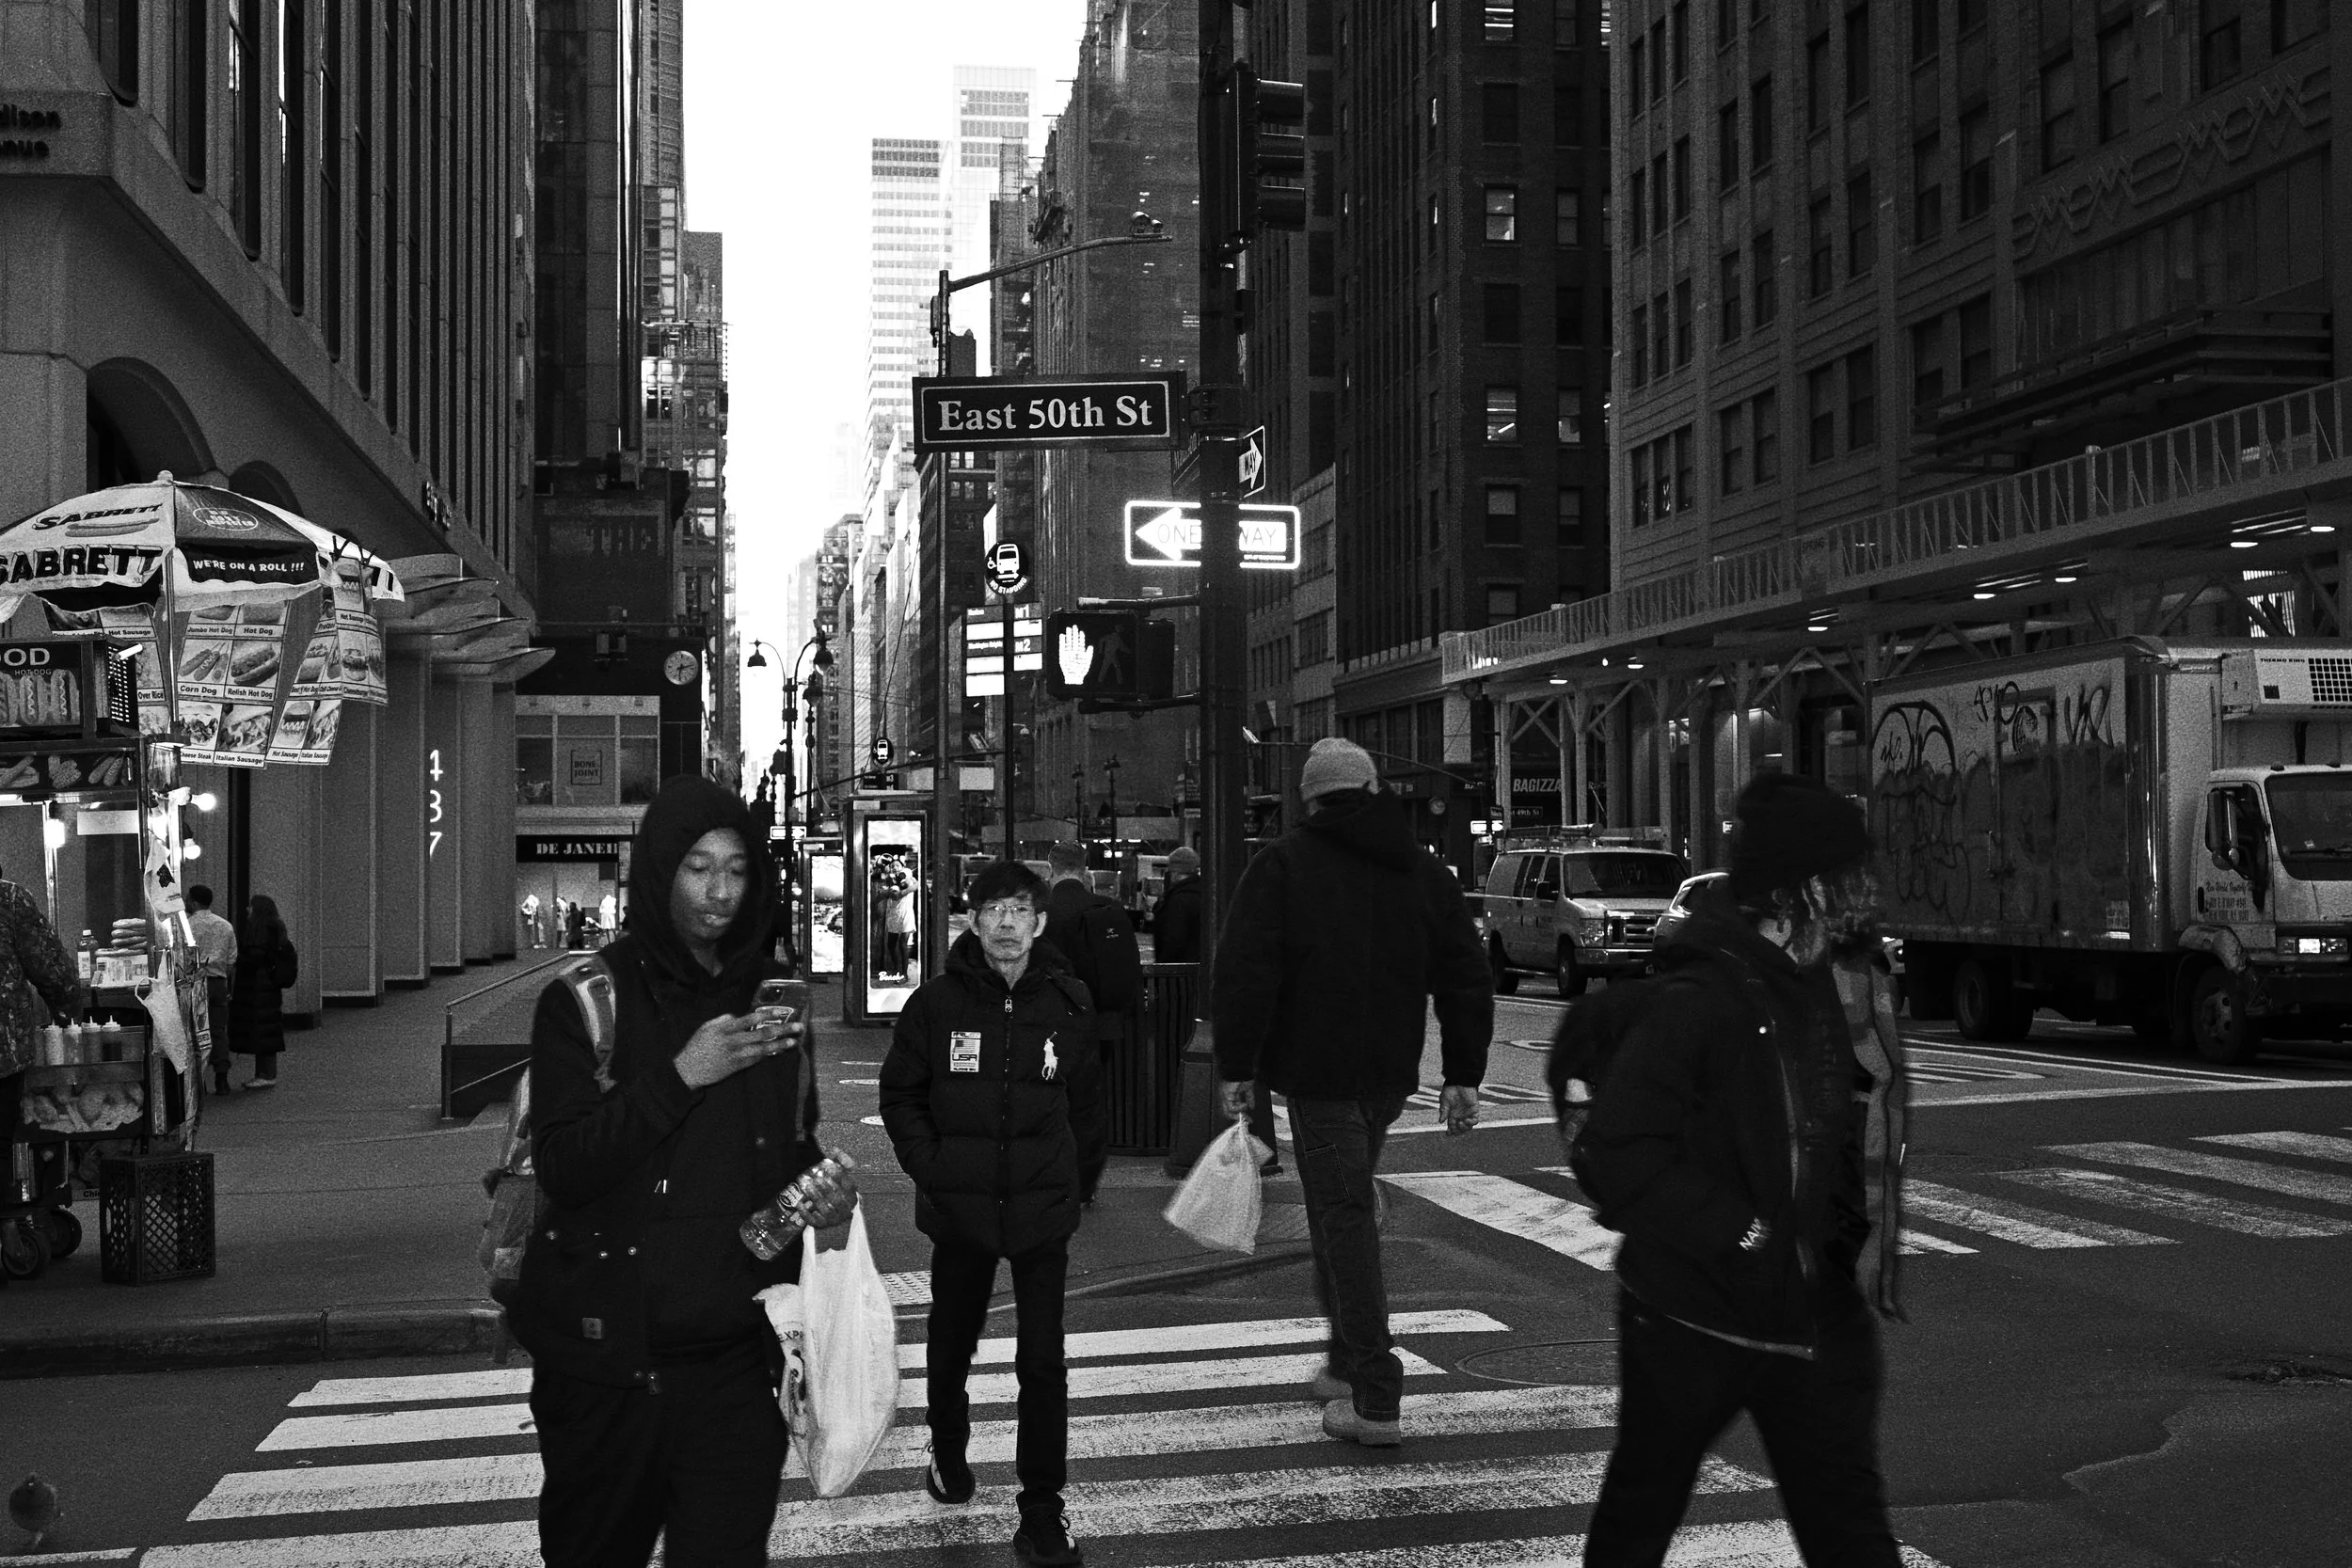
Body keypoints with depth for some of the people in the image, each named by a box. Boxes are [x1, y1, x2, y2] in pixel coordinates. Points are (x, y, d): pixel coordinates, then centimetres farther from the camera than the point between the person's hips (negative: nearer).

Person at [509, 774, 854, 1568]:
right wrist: (680, 1076, -22)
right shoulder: (586, 1000, -4)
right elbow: (563, 1169, -13)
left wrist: (822, 1202, -1)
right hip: (607, 1349, -2)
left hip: (736, 1353, 2)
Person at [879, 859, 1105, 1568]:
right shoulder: (937, 1002, -6)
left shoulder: (1067, 1005, -2)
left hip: (1043, 1209, 0)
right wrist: (928, 1165, -6)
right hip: (958, 1208, 1)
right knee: (950, 1346, 18)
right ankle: (948, 1457, 44)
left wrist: (1079, 1182, 5)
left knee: (1043, 1362, -2)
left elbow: (1086, 1103, 7)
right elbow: (900, 1093, 3)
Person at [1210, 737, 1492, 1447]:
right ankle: (1347, 1362, 26)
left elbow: (1244, 972, -12)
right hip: (1392, 1070, 5)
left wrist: (1235, 1068, -7)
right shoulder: (1425, 870, 10)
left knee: (1343, 1215, -4)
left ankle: (1374, 1398, -7)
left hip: (1318, 1070, -5)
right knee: (1350, 1205, 21)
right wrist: (1462, 1077, 15)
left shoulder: (1283, 864, -5)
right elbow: (1467, 980, 11)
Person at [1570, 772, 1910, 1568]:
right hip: (1696, 1314, -6)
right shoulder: (1696, 1001, -22)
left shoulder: (1848, 982, 2)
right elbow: (1615, 1155, -24)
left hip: (1819, 1309, 6)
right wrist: (1742, 1234, -24)